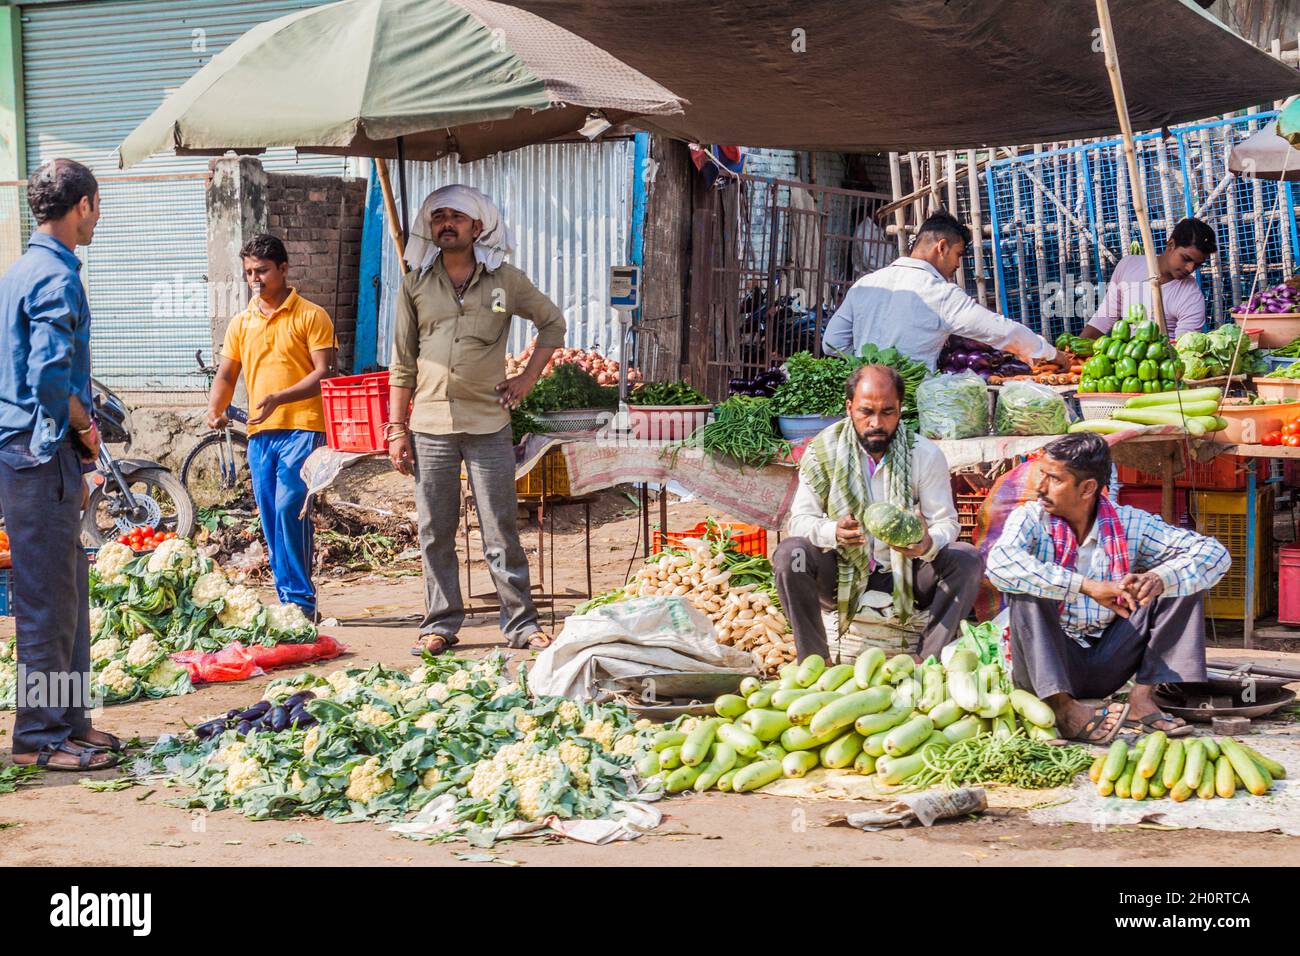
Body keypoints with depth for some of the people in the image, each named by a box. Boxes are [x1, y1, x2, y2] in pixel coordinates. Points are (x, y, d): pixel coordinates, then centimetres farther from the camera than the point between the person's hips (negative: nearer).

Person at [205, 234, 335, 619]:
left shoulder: (310, 316, -1)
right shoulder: (241, 324, 16)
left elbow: (324, 373, -8)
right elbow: (226, 374, 19)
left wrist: (279, 398, -21)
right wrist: (215, 408, -2)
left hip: (301, 428, -6)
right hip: (260, 433, 6)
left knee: (289, 509, -17)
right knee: (271, 521, 6)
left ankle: (301, 600, -11)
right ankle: (289, 602, 12)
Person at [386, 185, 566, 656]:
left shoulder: (505, 280, 3)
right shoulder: (416, 284, 6)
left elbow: (553, 322, 16)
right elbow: (402, 363, 8)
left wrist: (529, 376, 6)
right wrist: (397, 428, 3)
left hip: (488, 423, -1)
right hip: (430, 426, 1)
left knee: (501, 531, 0)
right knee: (435, 533, 5)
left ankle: (522, 623, 7)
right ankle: (440, 623, 14)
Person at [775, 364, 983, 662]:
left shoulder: (926, 455, -5)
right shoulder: (823, 452, -6)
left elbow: (945, 522, -6)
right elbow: (800, 519, -8)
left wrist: (928, 544, -32)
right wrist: (834, 532, -32)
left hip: (906, 575, 1)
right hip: (841, 574, -1)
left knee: (968, 559, -24)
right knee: (790, 554, -29)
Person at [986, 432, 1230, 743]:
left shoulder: (1129, 524, -1)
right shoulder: (1031, 519, -8)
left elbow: (1214, 554, -6)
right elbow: (1000, 564, -31)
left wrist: (1159, 579, -27)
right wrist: (1088, 587, -37)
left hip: (1105, 668, 3)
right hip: (1045, 668, -3)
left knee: (1182, 580, -6)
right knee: (1027, 587, -28)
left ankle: (1143, 698, -15)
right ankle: (1064, 708, -32)